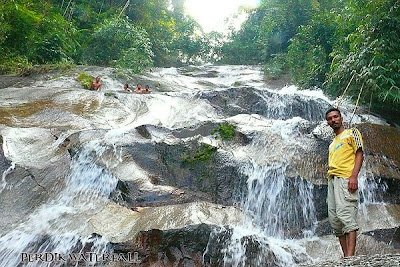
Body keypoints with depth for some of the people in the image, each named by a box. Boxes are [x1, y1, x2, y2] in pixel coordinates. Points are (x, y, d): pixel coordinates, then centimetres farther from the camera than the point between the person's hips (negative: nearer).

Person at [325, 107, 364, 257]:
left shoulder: (351, 133, 11)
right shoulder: (332, 143, 29)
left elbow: (359, 154, -2)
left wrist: (354, 176, -17)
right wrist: (330, 190, 16)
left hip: (345, 178, -7)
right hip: (332, 180, 7)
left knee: (346, 215, -18)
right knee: (335, 219, 1)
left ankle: (350, 256, -19)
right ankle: (346, 255, 5)